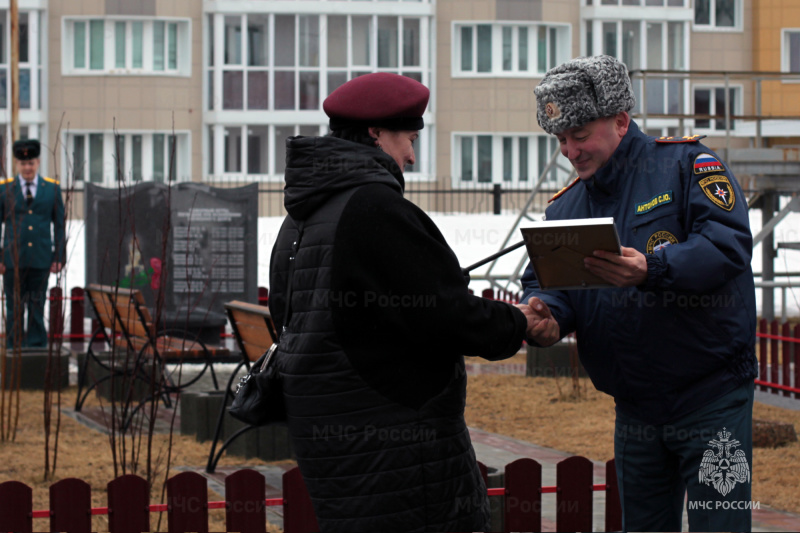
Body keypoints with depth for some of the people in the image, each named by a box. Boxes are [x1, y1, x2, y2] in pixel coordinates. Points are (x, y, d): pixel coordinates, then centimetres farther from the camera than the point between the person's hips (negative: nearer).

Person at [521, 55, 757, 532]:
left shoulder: (685, 163, -7)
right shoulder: (566, 206, 11)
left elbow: (729, 243, -21)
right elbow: (543, 282, 7)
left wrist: (654, 269, -37)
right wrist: (547, 317, -18)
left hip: (711, 399, -6)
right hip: (636, 411, 6)